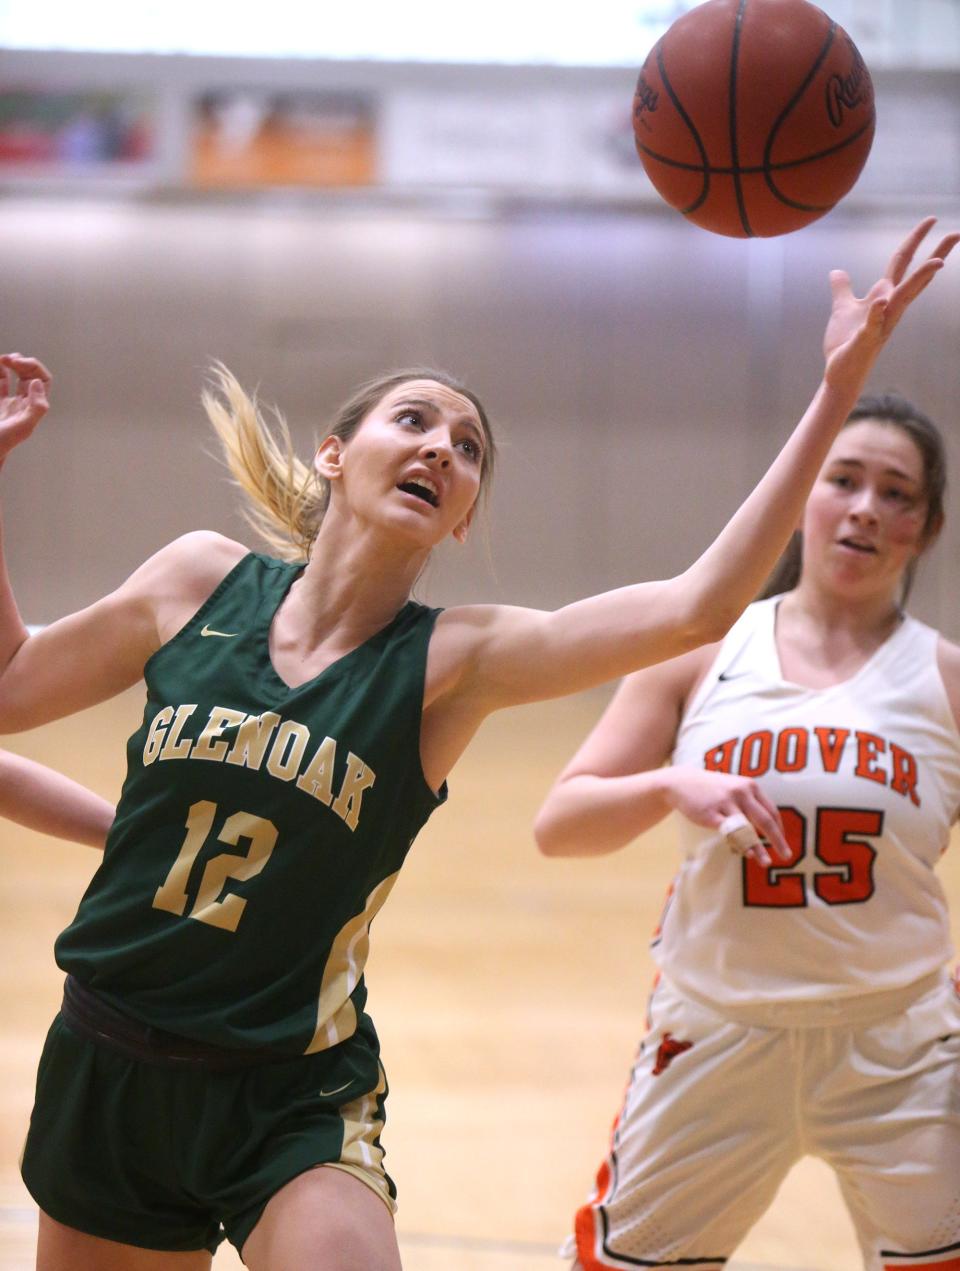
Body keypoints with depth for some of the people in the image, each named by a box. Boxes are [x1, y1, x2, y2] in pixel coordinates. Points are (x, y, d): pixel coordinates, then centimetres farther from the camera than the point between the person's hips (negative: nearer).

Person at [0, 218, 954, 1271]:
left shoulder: (451, 661, -8)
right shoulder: (202, 579, -1)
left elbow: (696, 606, -20)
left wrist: (837, 390, -25)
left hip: (294, 1104, -2)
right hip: (105, 1066, 2)